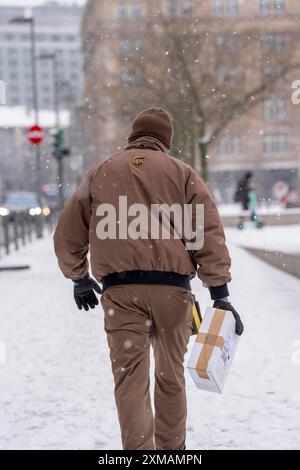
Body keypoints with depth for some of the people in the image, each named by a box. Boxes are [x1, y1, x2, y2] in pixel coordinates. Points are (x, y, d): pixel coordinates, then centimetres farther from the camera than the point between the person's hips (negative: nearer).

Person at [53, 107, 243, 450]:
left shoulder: (99, 174, 14)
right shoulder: (182, 173, 9)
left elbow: (67, 235, 18)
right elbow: (210, 235, 1)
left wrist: (79, 279, 32)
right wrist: (219, 294, 1)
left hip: (119, 289, 0)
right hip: (172, 287, 0)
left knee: (130, 377, -1)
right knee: (171, 376, 14)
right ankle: (171, 448, 25)